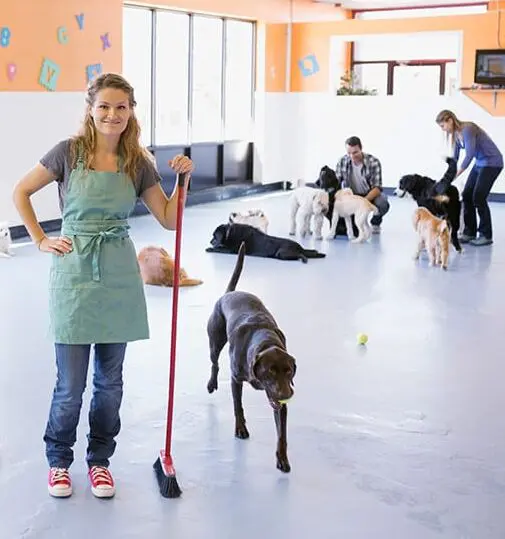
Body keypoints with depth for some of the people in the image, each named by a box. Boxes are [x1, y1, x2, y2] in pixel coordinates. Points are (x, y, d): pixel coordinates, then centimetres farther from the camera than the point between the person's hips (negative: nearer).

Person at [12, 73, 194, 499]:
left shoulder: (138, 163, 5)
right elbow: (21, 192, 5)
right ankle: (59, 460, 23)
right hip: (74, 272, -3)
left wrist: (183, 178, -5)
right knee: (71, 384, 0)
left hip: (119, 276, 3)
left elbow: (169, 219, 7)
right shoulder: (70, 152, -4)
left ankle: (100, 460, 28)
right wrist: (41, 241, 0)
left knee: (110, 380, 10)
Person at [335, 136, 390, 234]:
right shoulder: (342, 162, -14)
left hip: (371, 194, -3)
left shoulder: (373, 162, -23)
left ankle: (375, 222, 3)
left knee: (382, 204, -35)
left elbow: (377, 188, -26)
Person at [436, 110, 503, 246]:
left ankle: (486, 235, -1)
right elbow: (455, 158, 12)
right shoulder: (456, 135, 4)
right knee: (466, 195, 3)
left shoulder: (467, 129, -23)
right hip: (480, 163, 9)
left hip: (492, 162, -9)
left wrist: (456, 175, -28)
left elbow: (469, 154, -29)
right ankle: (469, 232, 9)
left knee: (478, 197, -10)